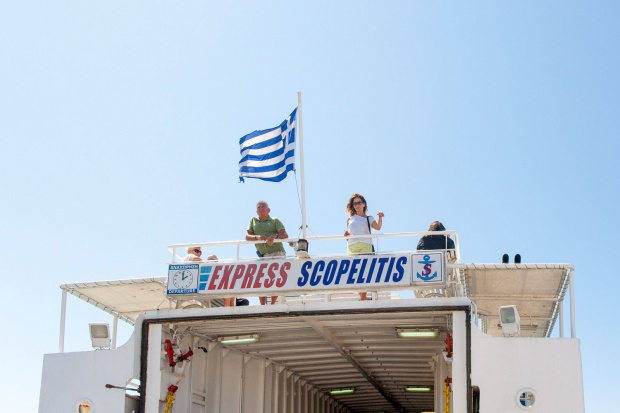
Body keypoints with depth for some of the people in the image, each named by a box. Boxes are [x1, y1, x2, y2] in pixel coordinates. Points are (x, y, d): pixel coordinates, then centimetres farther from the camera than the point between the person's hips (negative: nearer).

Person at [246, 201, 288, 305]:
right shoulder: (253, 221, 17)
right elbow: (247, 236, 5)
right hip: (263, 255, 3)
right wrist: (257, 237, -17)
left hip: (277, 253, -3)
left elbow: (285, 235, -6)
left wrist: (275, 236, -27)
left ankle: (273, 304, -10)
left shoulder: (275, 221, 8)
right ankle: (262, 305, -4)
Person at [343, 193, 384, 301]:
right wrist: (346, 234, 1)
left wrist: (380, 217, -19)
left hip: (366, 245, -3)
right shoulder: (350, 219, 23)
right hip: (352, 246, 3)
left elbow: (378, 227, -2)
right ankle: (362, 296, 4)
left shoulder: (369, 218, 15)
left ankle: (363, 298, -16)